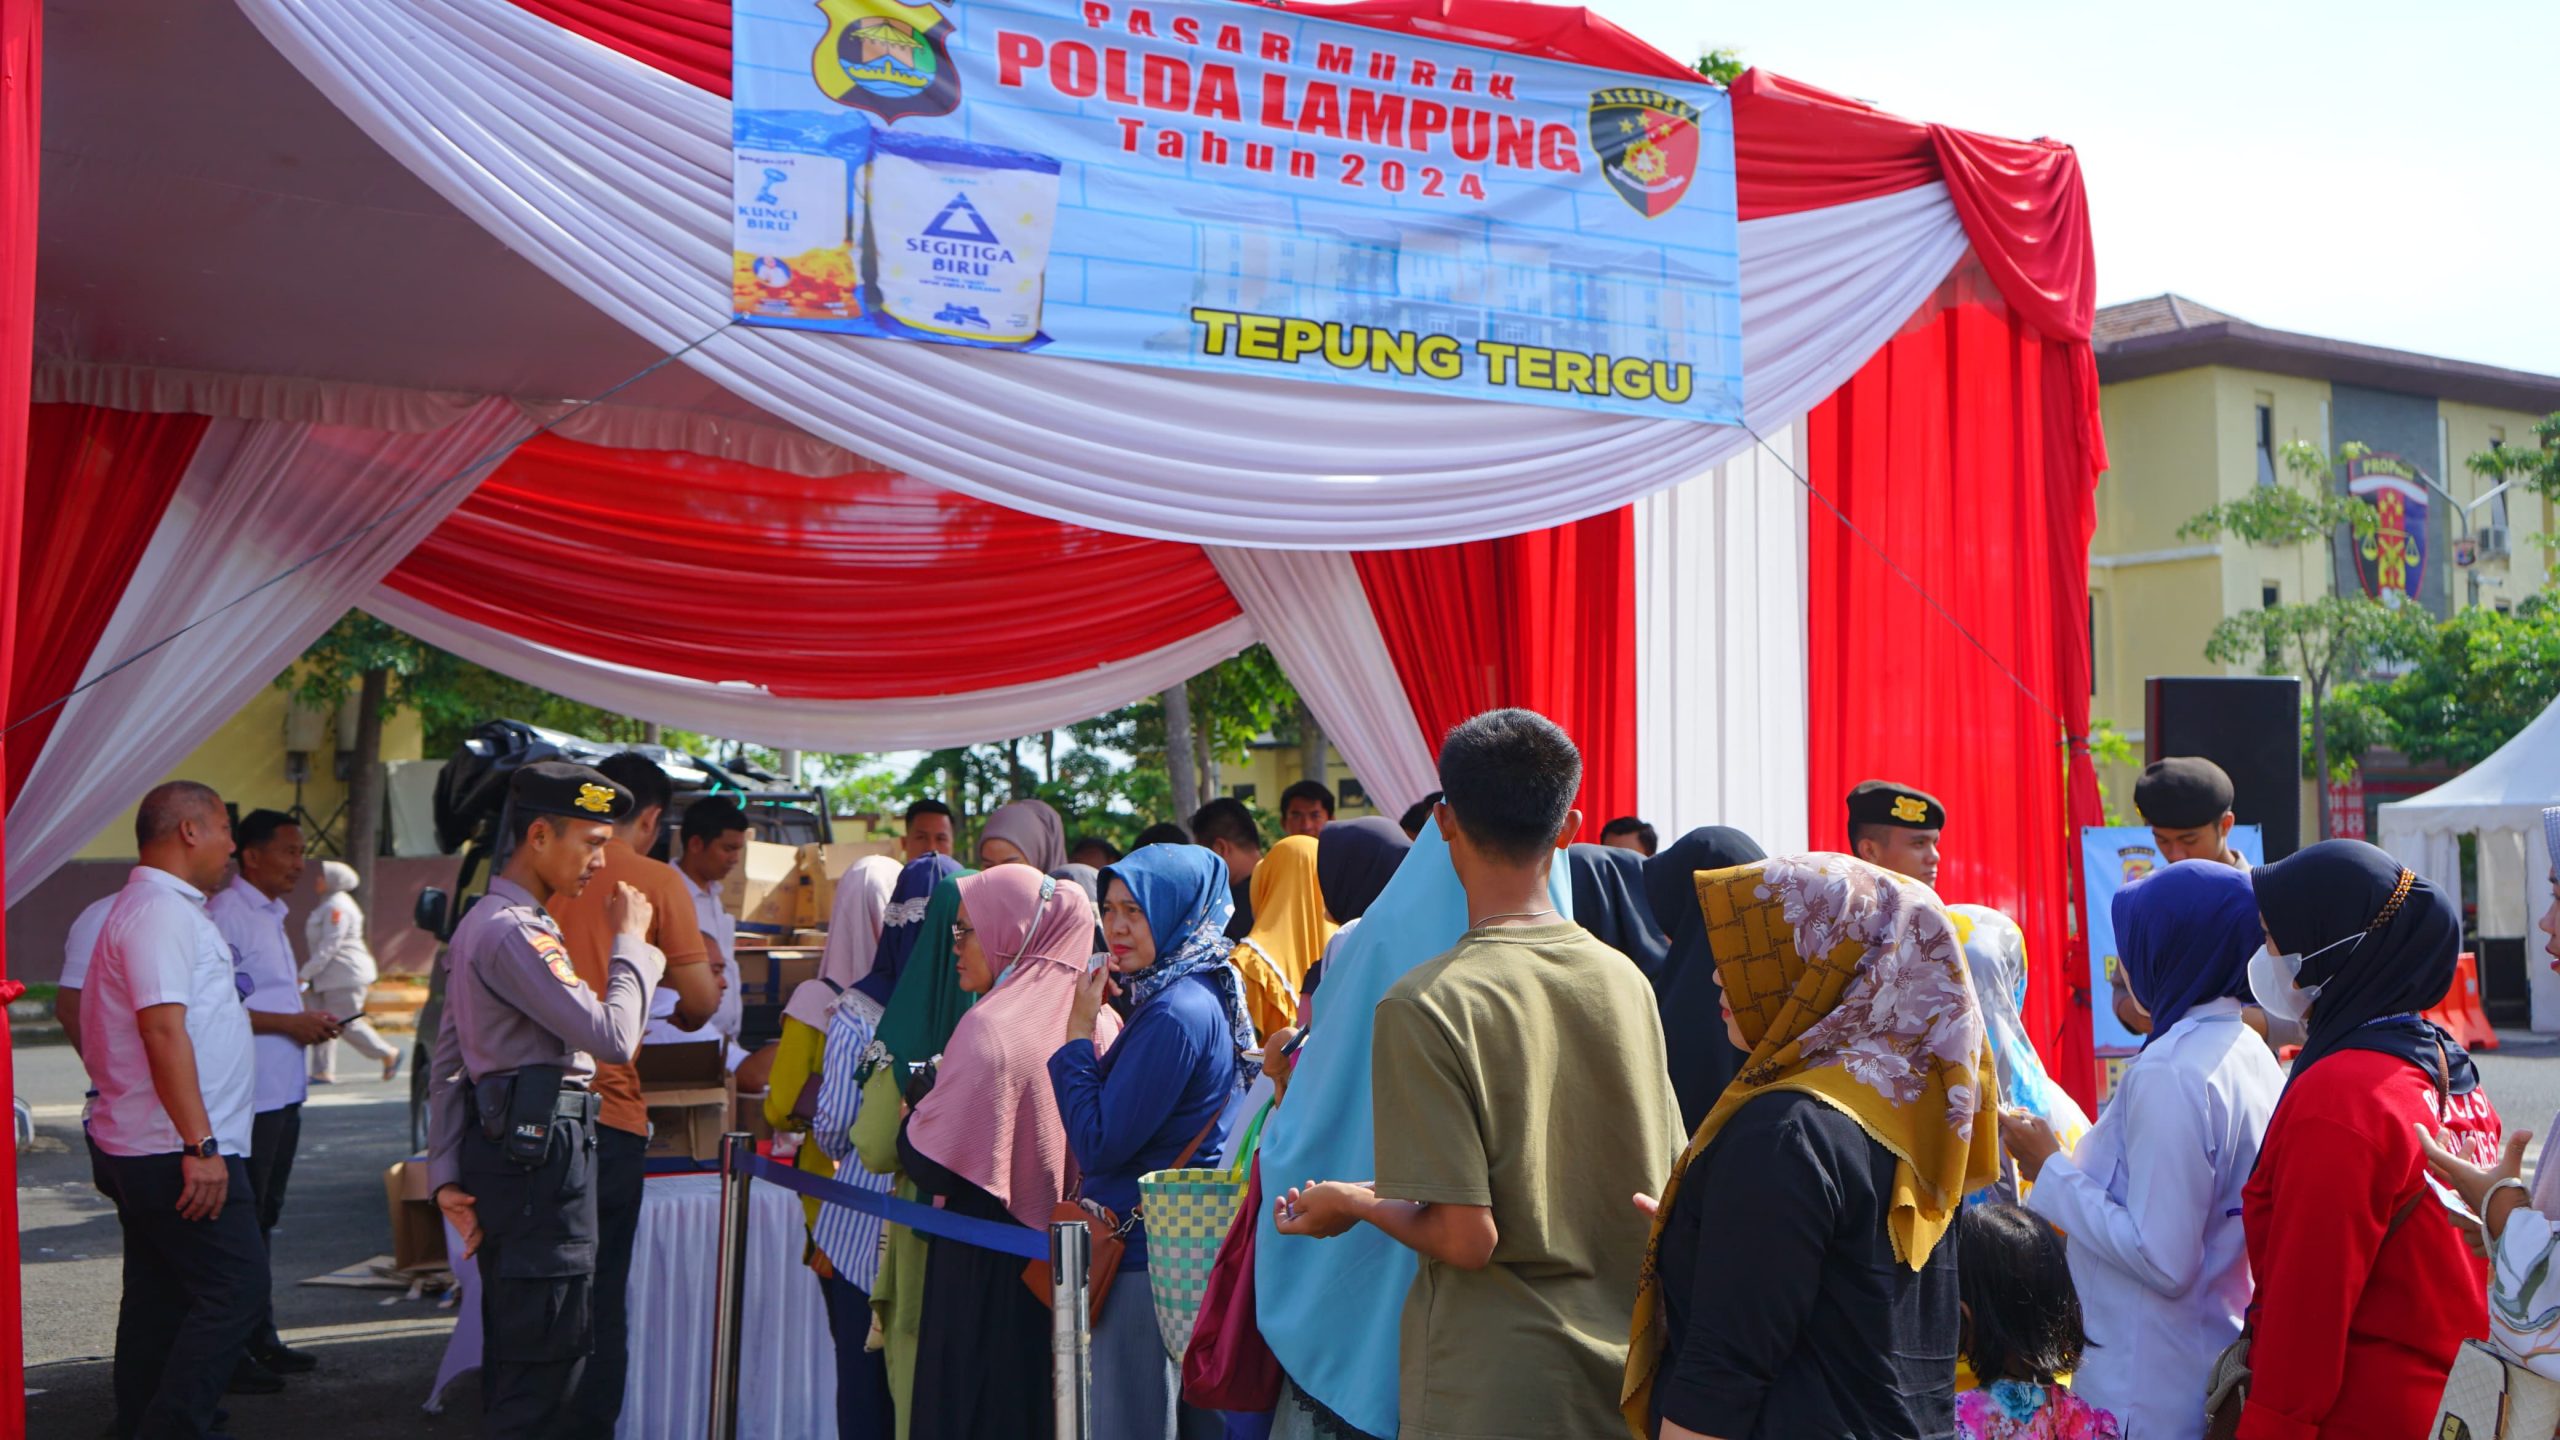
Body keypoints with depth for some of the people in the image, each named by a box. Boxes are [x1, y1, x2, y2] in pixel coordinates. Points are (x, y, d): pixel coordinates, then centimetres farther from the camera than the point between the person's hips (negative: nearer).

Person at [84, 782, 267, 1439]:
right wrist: (201, 1145, -25)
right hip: (177, 1151, -11)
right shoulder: (163, 913, -14)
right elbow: (163, 1029, -22)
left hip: (141, 1152, 11)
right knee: (235, 1289, -10)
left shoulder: (156, 909, 19)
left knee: (159, 1299, 14)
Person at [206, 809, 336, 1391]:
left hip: (283, 1093, 10)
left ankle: (260, 1340, 26)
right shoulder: (225, 915, -14)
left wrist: (308, 1021, 10)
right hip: (247, 1098, -10)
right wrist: (289, 1023, -18)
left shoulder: (269, 916, 18)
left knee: (263, 1218, 16)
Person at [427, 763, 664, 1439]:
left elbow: (448, 1064, 18)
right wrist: (629, 942, -7)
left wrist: (448, 1174, 15)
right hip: (545, 1149, -11)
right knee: (552, 1354, -6)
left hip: (502, 1146, 11)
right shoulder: (516, 933, -15)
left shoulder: (479, 925, 18)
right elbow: (613, 1038, -20)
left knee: (511, 1346, 17)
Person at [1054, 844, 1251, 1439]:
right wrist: (1088, 1035, 7)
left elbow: (1097, 1146, -19)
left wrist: (1078, 1032, -13)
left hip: (1149, 1255, -10)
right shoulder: (1199, 998, 10)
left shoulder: (1177, 1015, -20)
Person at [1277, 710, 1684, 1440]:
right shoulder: (1627, 982, -1)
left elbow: (1468, 1237, -18)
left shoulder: (1426, 1005, -17)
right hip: (1627, 1380, 5)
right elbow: (1665, 1195, 7)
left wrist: (1349, 1202, 0)